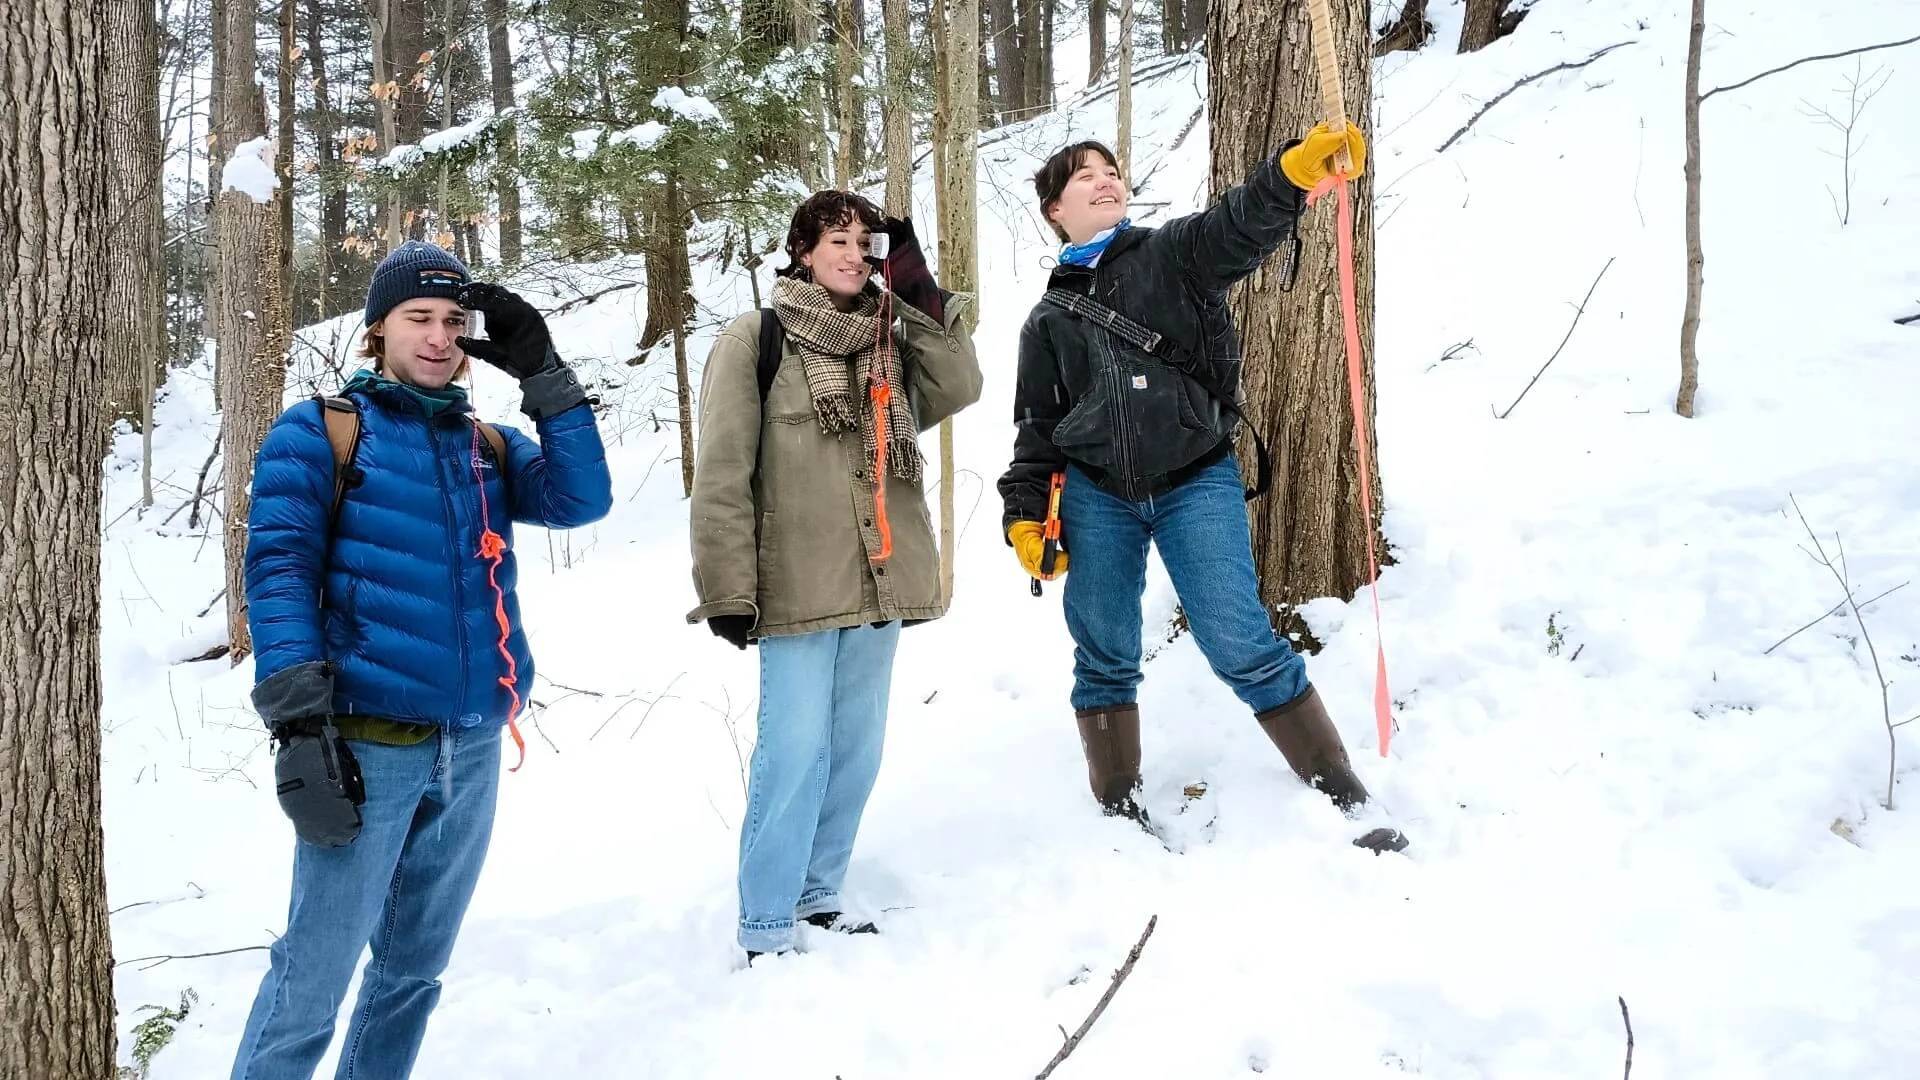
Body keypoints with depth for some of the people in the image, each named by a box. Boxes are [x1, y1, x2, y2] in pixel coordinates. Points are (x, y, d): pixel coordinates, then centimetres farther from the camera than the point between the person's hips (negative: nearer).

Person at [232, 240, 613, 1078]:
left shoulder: (488, 446, 15)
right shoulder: (317, 432, 0)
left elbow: (582, 499, 0)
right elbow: (277, 574, -8)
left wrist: (544, 376, -5)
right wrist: (298, 722, -17)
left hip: (474, 745, 6)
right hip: (368, 743, -5)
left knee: (416, 964, 16)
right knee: (314, 976, -5)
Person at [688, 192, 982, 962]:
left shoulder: (889, 340, 15)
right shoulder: (755, 341, -4)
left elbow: (958, 389, 1)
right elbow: (722, 473, -8)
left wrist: (922, 298, -3)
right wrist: (728, 588, -13)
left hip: (880, 581, 6)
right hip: (798, 585, -6)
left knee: (857, 749, 11)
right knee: (797, 751, -7)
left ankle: (817, 895, 25)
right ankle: (765, 926, 3)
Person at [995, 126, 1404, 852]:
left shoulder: (1174, 254, 6)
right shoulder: (1050, 319, 14)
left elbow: (1239, 227, -15)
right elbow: (1036, 429, 18)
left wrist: (1296, 171, -35)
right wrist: (1025, 515, 5)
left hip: (1196, 484, -3)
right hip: (1094, 497, 3)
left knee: (1240, 644, -10)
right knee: (1104, 657, 6)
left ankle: (1343, 795, 0)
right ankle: (1119, 808, 22)